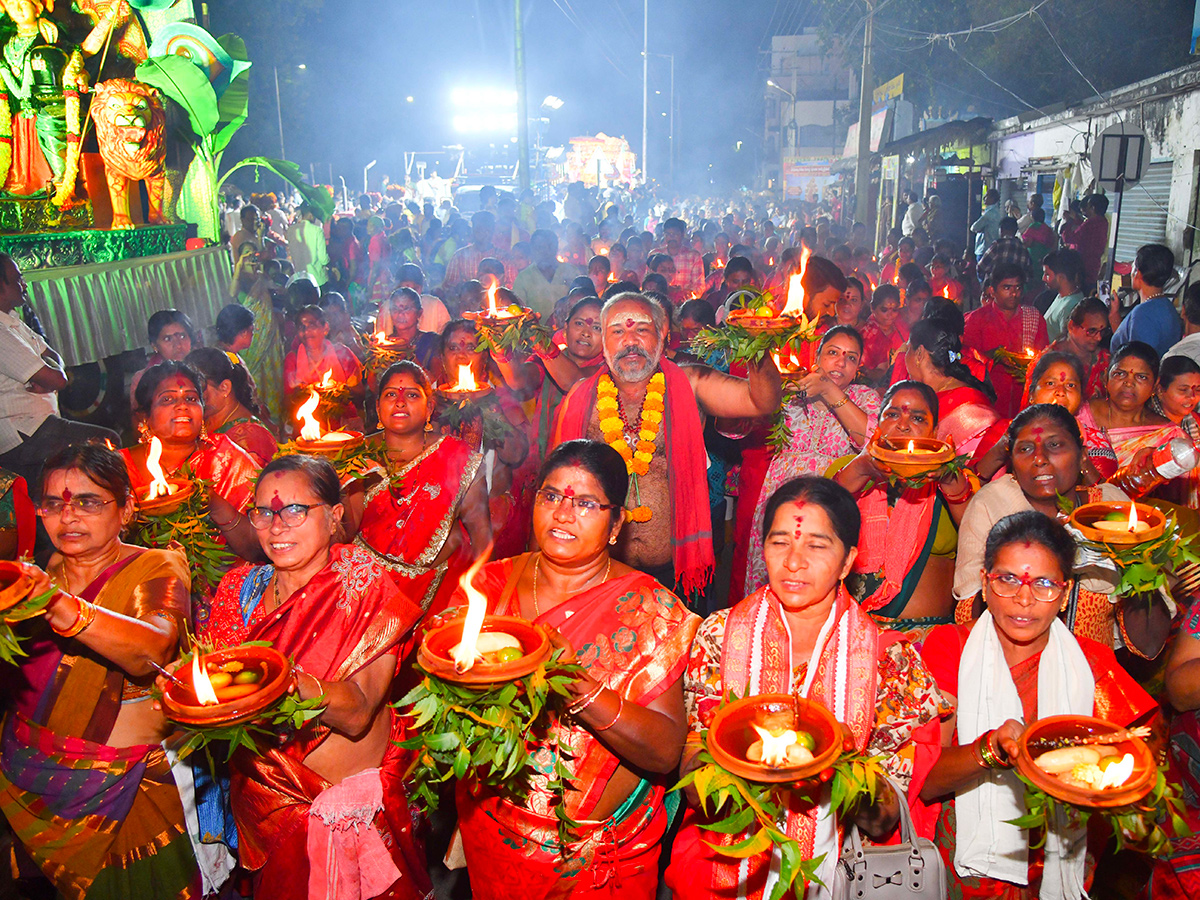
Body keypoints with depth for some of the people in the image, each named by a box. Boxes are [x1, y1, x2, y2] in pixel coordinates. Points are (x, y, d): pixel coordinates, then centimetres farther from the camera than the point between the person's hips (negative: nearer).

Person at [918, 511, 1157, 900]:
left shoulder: (1092, 662, 9)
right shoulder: (948, 646, 2)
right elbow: (923, 782, -6)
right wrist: (991, 749, -23)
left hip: (1063, 867, 3)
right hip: (970, 865, -3)